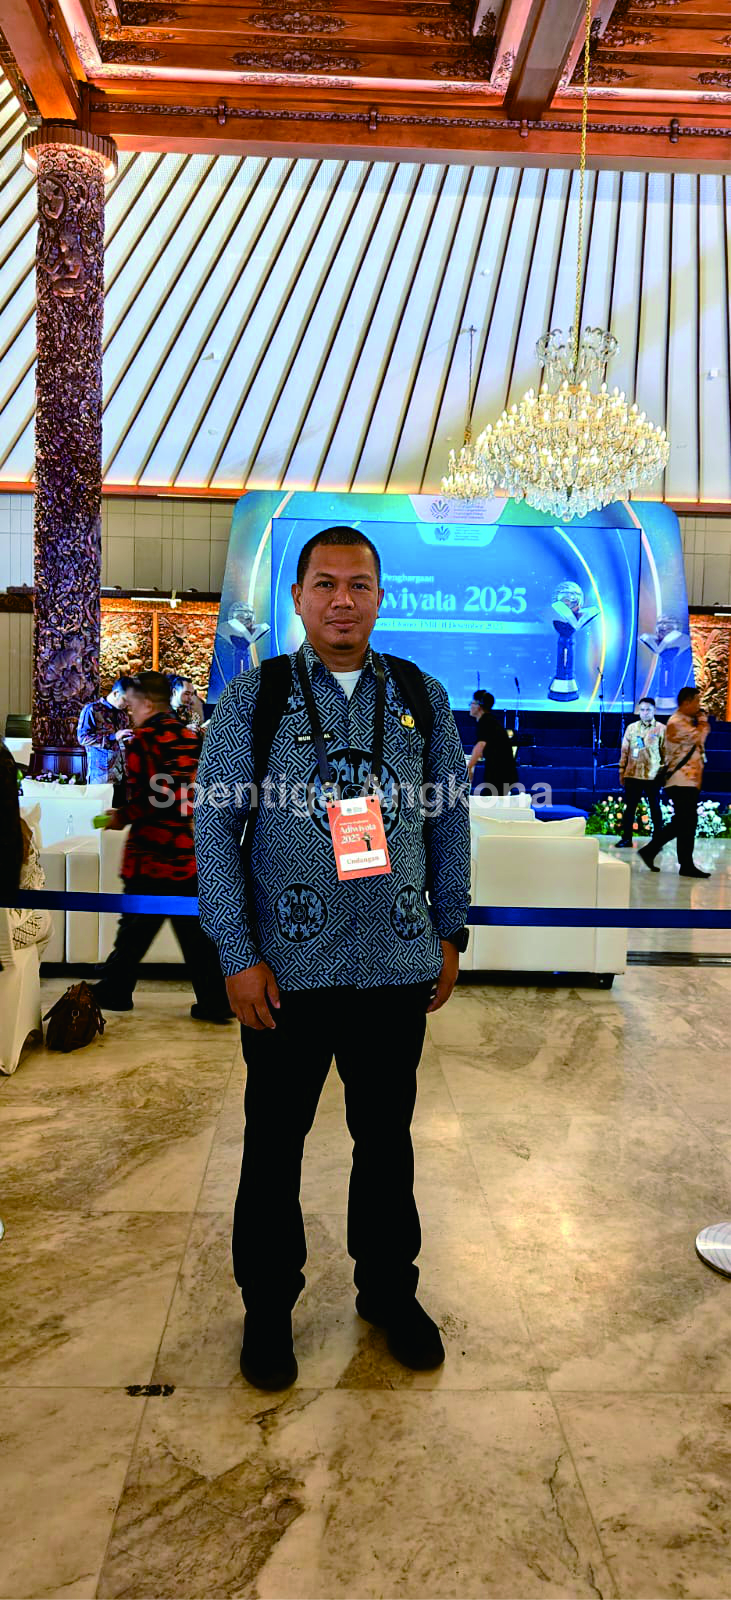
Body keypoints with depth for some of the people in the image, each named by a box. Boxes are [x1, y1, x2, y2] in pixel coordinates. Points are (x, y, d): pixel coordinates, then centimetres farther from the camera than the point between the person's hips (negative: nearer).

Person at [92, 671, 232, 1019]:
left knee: (136, 925, 9)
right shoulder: (193, 739, 8)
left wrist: (121, 817, 2)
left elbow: (144, 799, -16)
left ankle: (114, 991, 23)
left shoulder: (143, 741, -10)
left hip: (151, 853, -5)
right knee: (196, 929, 8)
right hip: (191, 854, 5)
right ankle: (215, 1001, 8)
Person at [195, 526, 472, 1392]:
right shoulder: (253, 695, -1)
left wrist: (450, 932, 7)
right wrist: (238, 955, -9)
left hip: (398, 964, 2)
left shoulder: (422, 697, 5)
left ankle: (390, 1289, 38)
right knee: (274, 1141, 12)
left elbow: (452, 818, 10)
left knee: (386, 1135, 17)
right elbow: (215, 825, -4)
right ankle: (268, 1304, 33)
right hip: (288, 966, -1)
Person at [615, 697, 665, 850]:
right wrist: (622, 772, 8)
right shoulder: (631, 728, 9)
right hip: (633, 774, 2)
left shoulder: (661, 729, 2)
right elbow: (624, 751, 11)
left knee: (655, 808, 5)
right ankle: (626, 838, 11)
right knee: (629, 807, 4)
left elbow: (666, 753, 3)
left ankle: (657, 839, 11)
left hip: (653, 775, -2)